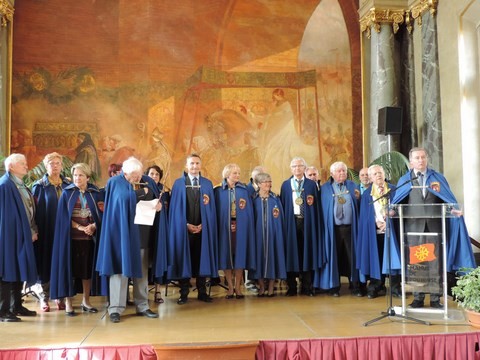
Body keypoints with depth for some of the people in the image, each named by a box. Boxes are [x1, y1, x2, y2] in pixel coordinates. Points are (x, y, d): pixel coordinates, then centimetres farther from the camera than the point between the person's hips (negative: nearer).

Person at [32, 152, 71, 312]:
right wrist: (35, 230, -13)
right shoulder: (39, 186, 2)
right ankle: (44, 298, 10)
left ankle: (60, 297, 13)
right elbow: (35, 210, -3)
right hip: (46, 231, -2)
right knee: (45, 262, 1)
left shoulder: (68, 185, 10)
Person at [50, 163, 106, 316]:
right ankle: (68, 302, 8)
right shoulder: (67, 193, 2)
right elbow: (63, 216, -3)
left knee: (87, 268, 6)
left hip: (90, 237, 2)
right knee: (70, 267, 0)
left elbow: (101, 213, 2)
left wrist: (93, 226, -16)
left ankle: (86, 301, 17)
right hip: (71, 237, -1)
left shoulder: (96, 193, 5)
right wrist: (80, 227, -13)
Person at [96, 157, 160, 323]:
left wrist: (159, 204, -13)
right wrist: (143, 193, -9)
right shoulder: (115, 183, -7)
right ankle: (115, 308, 5)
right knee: (120, 268, -2)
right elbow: (126, 197, -23)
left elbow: (157, 198, 10)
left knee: (142, 270, 9)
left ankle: (142, 306, 17)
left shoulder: (147, 181, 8)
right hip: (122, 232, -5)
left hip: (142, 232, 5)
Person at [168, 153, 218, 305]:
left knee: (201, 259, 5)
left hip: (202, 228, 2)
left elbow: (211, 207, 5)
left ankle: (202, 292, 15)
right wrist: (186, 224, -10)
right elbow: (175, 207, -2)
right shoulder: (178, 183, 3)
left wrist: (203, 224, -6)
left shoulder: (207, 183, 8)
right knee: (183, 260, 2)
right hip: (183, 228, -2)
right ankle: (184, 294, 11)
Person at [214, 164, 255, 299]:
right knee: (226, 255, 0)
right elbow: (217, 211, 1)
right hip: (224, 227, -1)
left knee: (239, 254, 1)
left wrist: (238, 223, -6)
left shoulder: (244, 190, 6)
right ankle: (230, 287, 9)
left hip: (240, 227, 1)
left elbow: (249, 210, 4)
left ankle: (238, 287, 10)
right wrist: (228, 225, -8)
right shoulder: (218, 191, 3)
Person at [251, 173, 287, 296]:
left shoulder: (275, 199, 5)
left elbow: (280, 218, 7)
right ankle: (261, 287, 12)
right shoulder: (254, 199, 2)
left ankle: (271, 288, 10)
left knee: (272, 255, 2)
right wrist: (252, 232, -3)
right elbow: (251, 218, 2)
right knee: (260, 255, 2)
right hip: (258, 233, 0)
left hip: (272, 233, 1)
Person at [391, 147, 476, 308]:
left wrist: (454, 210, -15)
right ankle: (418, 297, 12)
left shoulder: (438, 178, 11)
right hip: (414, 225, 0)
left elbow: (448, 199, 4)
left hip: (434, 224, 0)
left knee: (435, 261, 2)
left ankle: (435, 298, 10)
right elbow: (396, 202, 4)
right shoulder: (404, 181, 11)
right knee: (416, 262, 4)